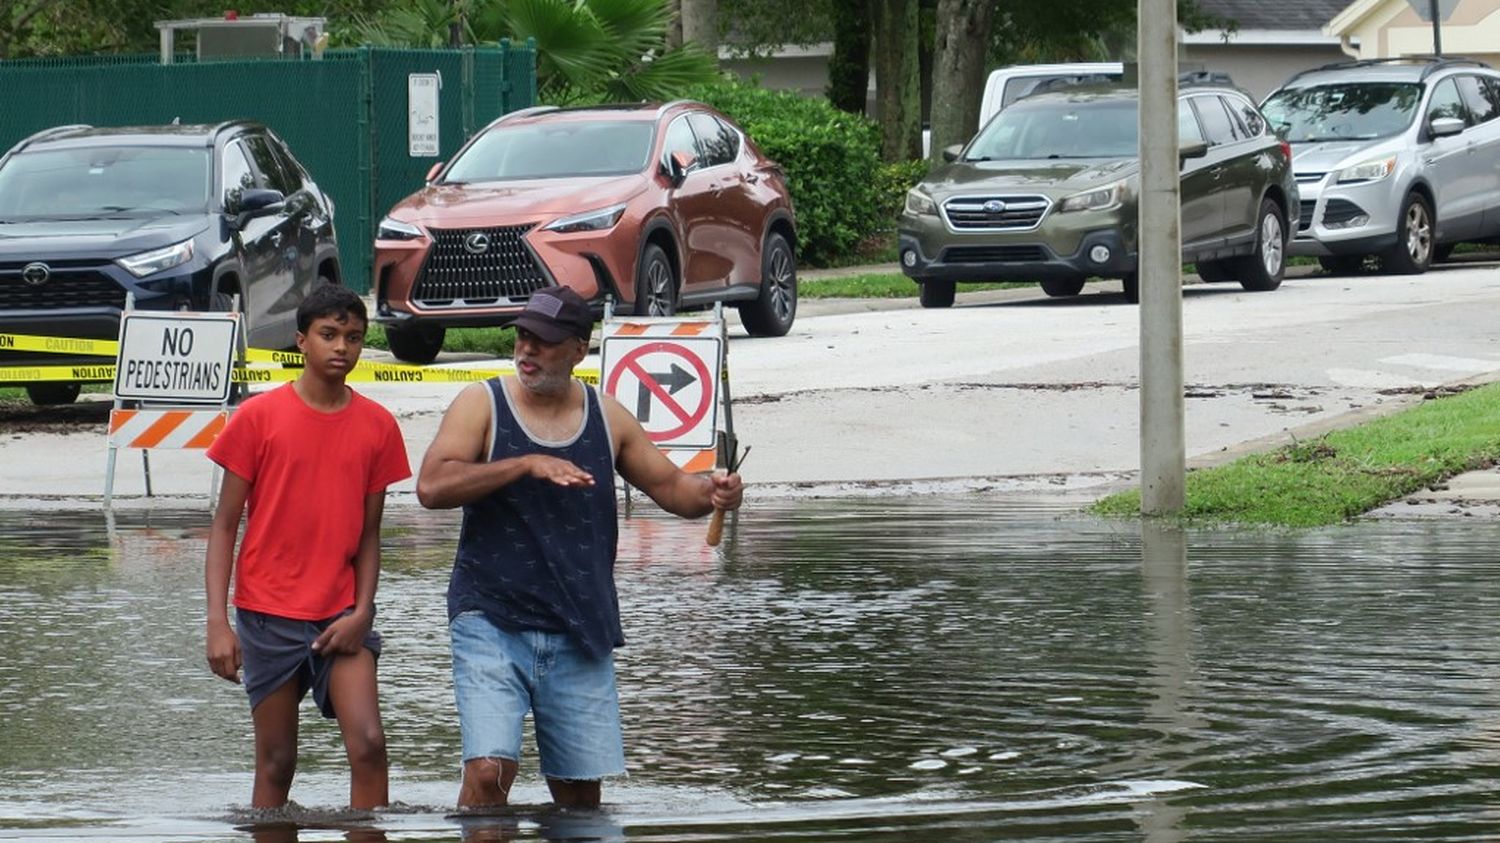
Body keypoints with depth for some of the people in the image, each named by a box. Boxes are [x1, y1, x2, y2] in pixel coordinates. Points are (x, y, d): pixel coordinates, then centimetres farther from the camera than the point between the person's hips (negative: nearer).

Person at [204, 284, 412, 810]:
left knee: (368, 743, -13)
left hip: (341, 616, 2)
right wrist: (217, 621, -10)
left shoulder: (376, 426, 4)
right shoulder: (258, 417, -3)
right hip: (269, 613, -1)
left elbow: (369, 532, 9)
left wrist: (361, 612, -6)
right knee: (276, 762, 4)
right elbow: (224, 525, -1)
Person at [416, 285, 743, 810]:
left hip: (578, 634, 3)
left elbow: (670, 486, 17)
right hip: (491, 623, -3)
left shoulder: (607, 418, 9)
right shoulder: (483, 405, 0)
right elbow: (431, 487, -14)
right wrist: (526, 464, -21)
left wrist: (712, 492, -6)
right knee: (488, 771, -19)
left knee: (580, 794, 6)